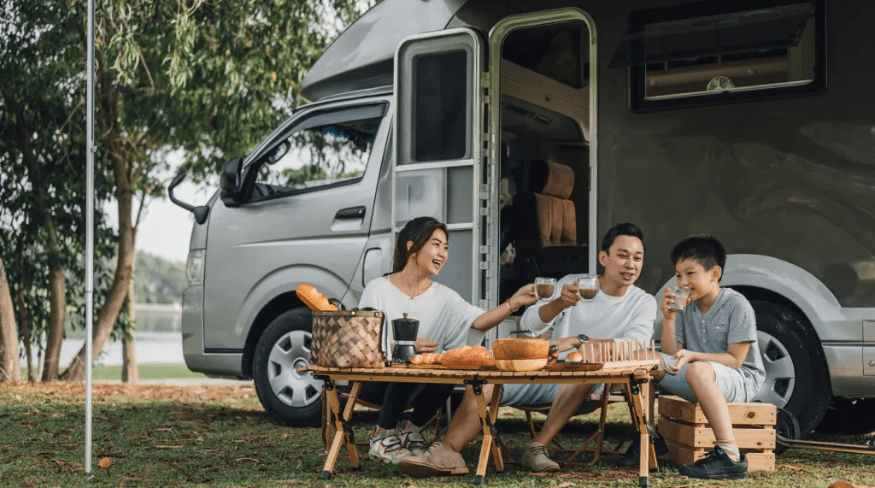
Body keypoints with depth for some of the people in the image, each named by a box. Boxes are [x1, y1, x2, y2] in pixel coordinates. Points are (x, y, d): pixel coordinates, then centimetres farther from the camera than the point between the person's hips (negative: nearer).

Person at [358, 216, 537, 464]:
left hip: (419, 385, 4)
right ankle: (382, 435, -11)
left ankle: (412, 431, -1)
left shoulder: (443, 297, 5)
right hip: (373, 379, -4)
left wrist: (514, 303, -29)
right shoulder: (379, 289, -6)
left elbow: (479, 321, -12)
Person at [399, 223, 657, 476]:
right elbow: (529, 323, -6)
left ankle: (537, 447, -34)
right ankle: (447, 452, -35)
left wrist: (577, 341, -29)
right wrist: (559, 303, -27)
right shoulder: (572, 284, 7)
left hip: (581, 386, -3)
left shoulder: (643, 302, 1)